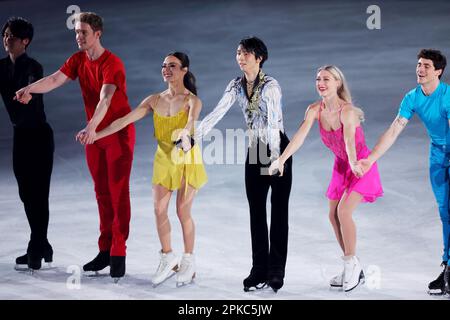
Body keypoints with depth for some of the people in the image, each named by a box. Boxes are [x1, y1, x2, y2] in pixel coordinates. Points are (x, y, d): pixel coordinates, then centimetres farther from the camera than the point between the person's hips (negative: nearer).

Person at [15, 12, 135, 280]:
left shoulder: (113, 64, -20)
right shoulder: (78, 60, 1)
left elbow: (105, 99, -35)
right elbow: (55, 79, -14)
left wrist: (91, 127, -50)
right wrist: (30, 89, -34)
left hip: (119, 133, -7)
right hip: (94, 134, 7)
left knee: (118, 191, -7)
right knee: (102, 193, 9)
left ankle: (119, 253, -6)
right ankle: (105, 250, 14)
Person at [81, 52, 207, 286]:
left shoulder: (192, 100, -12)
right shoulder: (155, 100, 1)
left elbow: (191, 120, -34)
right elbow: (125, 120, -4)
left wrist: (185, 135, -57)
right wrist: (97, 135, -14)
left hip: (187, 159, -4)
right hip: (163, 159, 4)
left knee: (183, 212, -2)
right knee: (159, 210, 0)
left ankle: (189, 261, 13)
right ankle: (168, 258, 16)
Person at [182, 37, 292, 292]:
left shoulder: (271, 86, -18)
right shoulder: (237, 86, 1)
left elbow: (274, 122, -28)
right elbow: (217, 113, -4)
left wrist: (275, 158, -37)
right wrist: (193, 137, -15)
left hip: (277, 149, -6)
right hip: (255, 151, 6)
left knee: (278, 211, -2)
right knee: (256, 212, 5)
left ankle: (276, 271, 0)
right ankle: (259, 271, 8)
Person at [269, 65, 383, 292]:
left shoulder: (346, 110, -27)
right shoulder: (314, 110, -11)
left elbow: (349, 140, -44)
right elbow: (300, 136, -23)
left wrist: (355, 165, -61)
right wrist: (281, 159, -37)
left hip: (361, 165, -7)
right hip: (341, 165, 7)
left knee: (343, 211, -19)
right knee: (333, 215, 5)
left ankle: (351, 264, -2)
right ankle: (353, 270, 18)